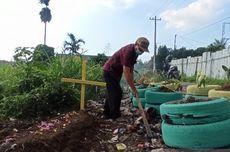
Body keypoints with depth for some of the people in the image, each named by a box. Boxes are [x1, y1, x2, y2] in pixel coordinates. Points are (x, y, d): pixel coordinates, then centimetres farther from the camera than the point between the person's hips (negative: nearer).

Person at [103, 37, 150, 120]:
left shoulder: (135, 52, 0)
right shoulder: (128, 52, -29)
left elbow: (131, 69, 6)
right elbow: (126, 72, -32)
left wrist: (132, 84, 1)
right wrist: (134, 89, -28)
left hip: (116, 72, 10)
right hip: (109, 71, -10)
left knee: (111, 92, 16)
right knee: (117, 93, -11)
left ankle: (107, 114, 28)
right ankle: (115, 117, -3)